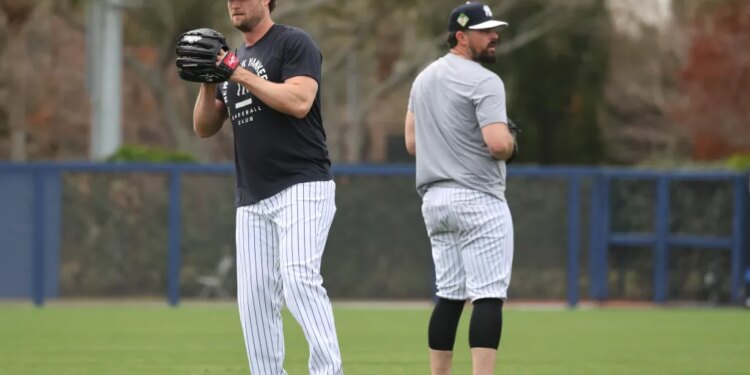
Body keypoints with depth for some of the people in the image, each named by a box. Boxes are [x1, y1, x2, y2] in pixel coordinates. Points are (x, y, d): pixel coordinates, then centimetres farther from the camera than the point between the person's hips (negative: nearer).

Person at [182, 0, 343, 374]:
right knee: (254, 297, 3)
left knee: (299, 279, -23)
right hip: (253, 199, 8)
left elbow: (299, 101, -18)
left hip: (302, 188, -8)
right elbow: (205, 127, 17)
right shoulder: (233, 59, 20)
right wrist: (208, 81, 0)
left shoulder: (294, 44, -2)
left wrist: (240, 74, -15)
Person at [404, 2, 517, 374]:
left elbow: (412, 143, 19)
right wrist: (511, 140, -1)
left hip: (434, 199, 8)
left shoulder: (423, 79, 14)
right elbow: (498, 144, -23)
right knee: (489, 296, -10)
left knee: (449, 295, 14)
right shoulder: (484, 82, -13)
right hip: (478, 201, -8)